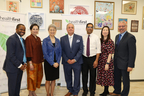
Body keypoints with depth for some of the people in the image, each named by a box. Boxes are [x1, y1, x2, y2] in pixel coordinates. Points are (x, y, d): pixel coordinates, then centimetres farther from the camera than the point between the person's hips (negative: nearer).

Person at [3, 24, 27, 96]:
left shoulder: (22, 40, 11)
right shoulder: (12, 39, -15)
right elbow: (11, 55, -19)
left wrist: (24, 63, 2)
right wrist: (19, 65, -15)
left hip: (20, 67, 7)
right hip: (13, 67, -7)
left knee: (18, 85, 16)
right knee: (12, 86, 7)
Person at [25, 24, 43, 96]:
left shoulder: (38, 38, 11)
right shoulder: (28, 38, -11)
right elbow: (28, 51, -15)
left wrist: (41, 59, 11)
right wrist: (30, 63, -18)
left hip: (39, 61, 8)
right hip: (32, 61, -7)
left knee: (38, 76, 14)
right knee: (32, 77, 4)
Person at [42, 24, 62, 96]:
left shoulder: (57, 40, 6)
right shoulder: (45, 40, -7)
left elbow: (60, 52, 5)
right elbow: (45, 53, -12)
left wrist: (57, 62, -7)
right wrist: (52, 63, -14)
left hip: (56, 63, 4)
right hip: (48, 63, -4)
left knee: (53, 79, 13)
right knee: (48, 80, 7)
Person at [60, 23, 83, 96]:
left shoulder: (79, 38, 1)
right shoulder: (62, 38, 4)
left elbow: (81, 50, -3)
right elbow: (62, 51, 1)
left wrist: (75, 59, -12)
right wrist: (67, 60, -9)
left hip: (76, 62, -1)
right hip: (66, 62, 1)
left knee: (77, 78, 8)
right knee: (68, 78, 12)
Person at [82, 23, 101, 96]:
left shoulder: (96, 37, -2)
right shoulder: (83, 37, 5)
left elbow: (98, 50, -6)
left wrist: (96, 60, -12)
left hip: (92, 58, -2)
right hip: (84, 58, 2)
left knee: (93, 75, 9)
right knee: (84, 75, 11)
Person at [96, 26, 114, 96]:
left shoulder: (110, 41, -11)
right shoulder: (100, 40, 7)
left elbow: (110, 53, -14)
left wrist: (107, 63, -17)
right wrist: (97, 61, 6)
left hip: (107, 60, -6)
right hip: (100, 61, 6)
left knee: (106, 76, 5)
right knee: (102, 76, 14)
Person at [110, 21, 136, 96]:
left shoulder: (130, 37, -15)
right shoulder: (117, 36, 10)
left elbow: (132, 52, -18)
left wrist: (130, 65, -20)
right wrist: (114, 60, 11)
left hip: (124, 63, -7)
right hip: (117, 63, 7)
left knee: (125, 80, 11)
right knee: (116, 78, 19)